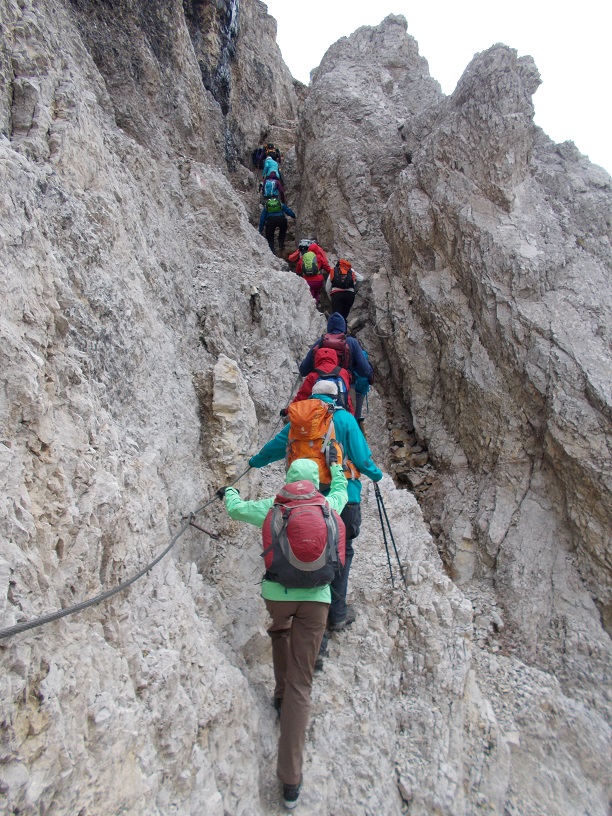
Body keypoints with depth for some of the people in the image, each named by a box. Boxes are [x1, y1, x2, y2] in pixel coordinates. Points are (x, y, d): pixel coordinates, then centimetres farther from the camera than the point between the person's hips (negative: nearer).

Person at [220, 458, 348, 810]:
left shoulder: (272, 507, 0)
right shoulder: (329, 505, 3)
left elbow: (236, 509, 17)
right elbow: (342, 488, 26)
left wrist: (229, 492, 40)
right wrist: (335, 465, 46)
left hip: (277, 591, 0)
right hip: (316, 596, 0)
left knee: (280, 633, 37)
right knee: (301, 683, 5)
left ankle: (282, 695, 47)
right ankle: (291, 780, 8)